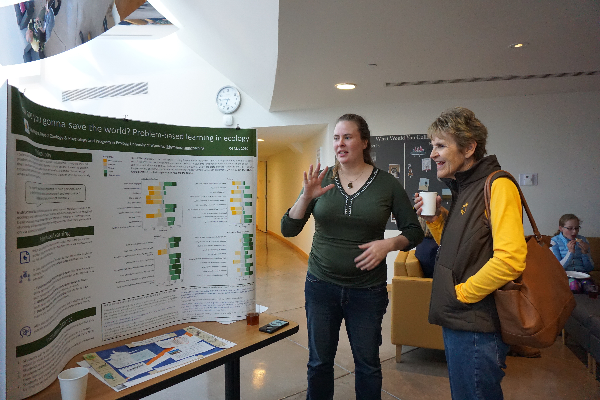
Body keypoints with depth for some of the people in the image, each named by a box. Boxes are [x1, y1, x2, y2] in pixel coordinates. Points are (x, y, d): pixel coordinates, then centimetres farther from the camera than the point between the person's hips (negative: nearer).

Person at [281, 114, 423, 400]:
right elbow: (288, 229, -4)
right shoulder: (321, 180, -1)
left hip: (367, 290, -1)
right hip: (321, 286, 1)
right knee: (319, 362, 14)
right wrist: (306, 196, -21)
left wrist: (390, 243, -18)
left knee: (367, 364, 14)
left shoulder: (387, 183, -4)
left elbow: (414, 231, 2)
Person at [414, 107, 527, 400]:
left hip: (477, 327, -9)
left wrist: (462, 292, -18)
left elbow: (510, 259, -29)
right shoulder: (463, 188, 12)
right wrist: (436, 219, 1)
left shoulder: (498, 185, -17)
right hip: (458, 321, 9)